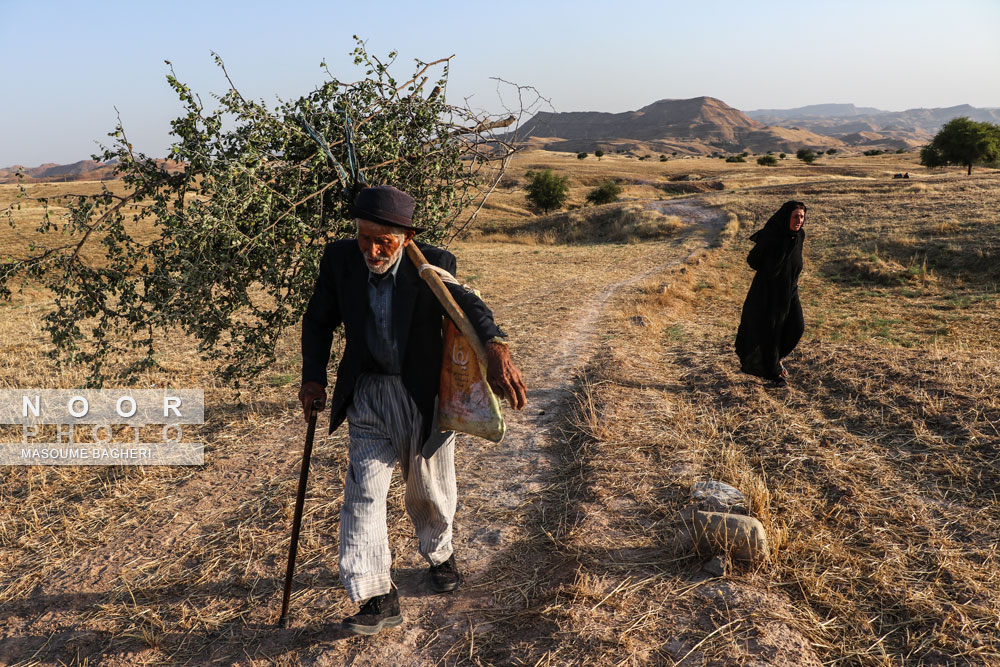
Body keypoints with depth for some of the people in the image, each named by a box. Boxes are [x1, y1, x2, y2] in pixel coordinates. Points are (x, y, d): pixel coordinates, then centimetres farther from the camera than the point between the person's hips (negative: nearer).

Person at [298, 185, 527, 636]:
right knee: (363, 491, -6)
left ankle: (439, 555, 46)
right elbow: (318, 321, 6)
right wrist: (313, 378, -5)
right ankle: (378, 599, 6)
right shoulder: (339, 258, -9)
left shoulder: (432, 265, -18)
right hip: (367, 395, 2)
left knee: (429, 490, 16)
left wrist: (496, 348, -56)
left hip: (425, 395, -1)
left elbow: (469, 304, -36)